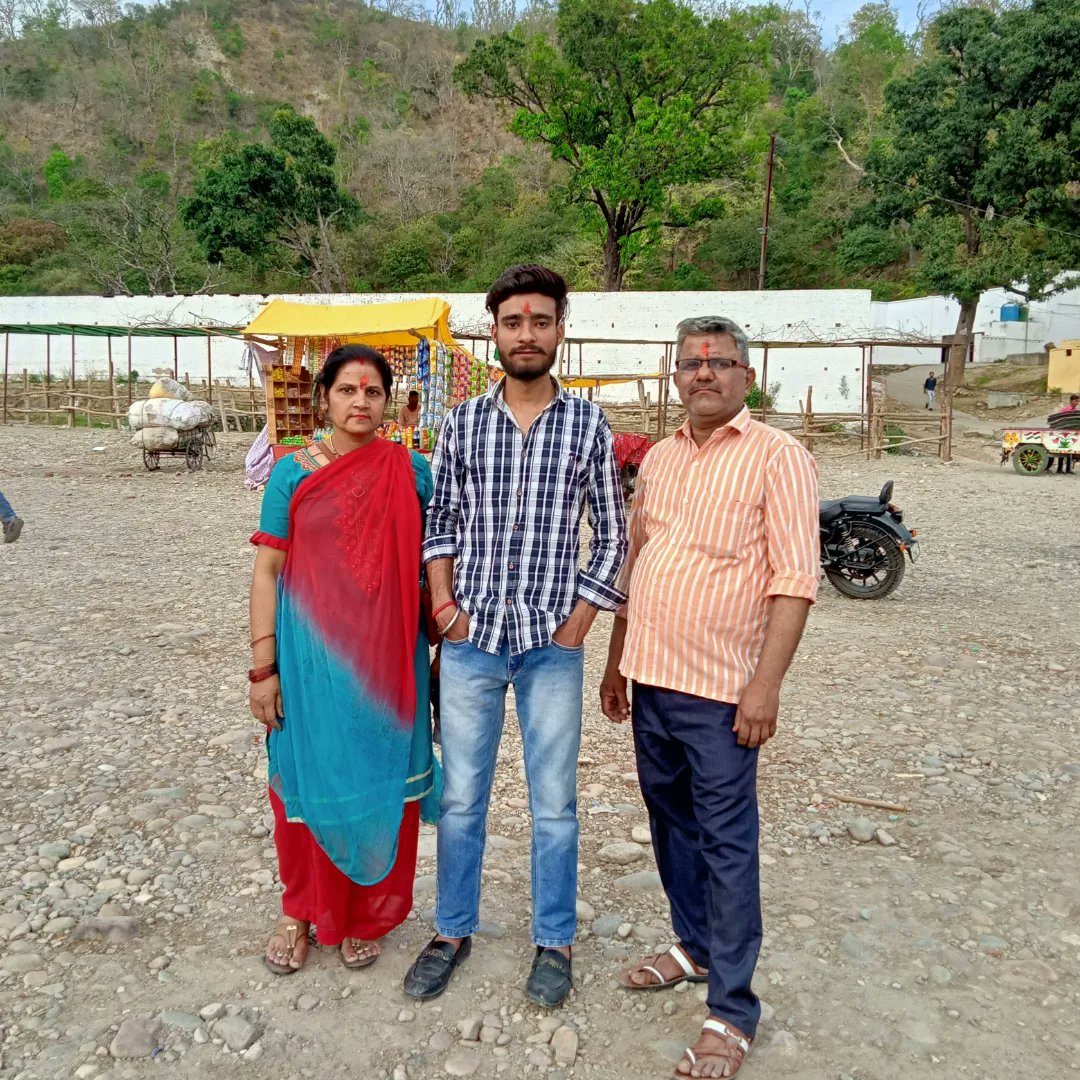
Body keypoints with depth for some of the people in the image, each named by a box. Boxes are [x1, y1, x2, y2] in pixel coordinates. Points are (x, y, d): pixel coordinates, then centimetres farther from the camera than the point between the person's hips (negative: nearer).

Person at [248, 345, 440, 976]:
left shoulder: (412, 472, 1)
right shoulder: (293, 473, -1)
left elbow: (429, 565, 6)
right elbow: (267, 571, -1)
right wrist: (263, 667, -4)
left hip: (387, 656, 1)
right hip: (311, 657, 0)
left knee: (382, 782, 10)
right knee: (308, 779, 10)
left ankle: (366, 914, 32)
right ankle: (301, 910, 34)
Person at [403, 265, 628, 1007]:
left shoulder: (589, 424, -1)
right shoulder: (463, 423, 3)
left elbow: (612, 536, 2)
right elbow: (440, 525, 8)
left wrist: (579, 620, -5)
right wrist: (444, 603, -4)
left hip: (552, 646, -1)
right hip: (470, 640, 2)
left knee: (554, 805, 10)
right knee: (461, 798, 13)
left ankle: (554, 942, 29)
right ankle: (453, 932, 32)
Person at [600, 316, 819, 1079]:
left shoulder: (776, 457, -8)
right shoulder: (660, 459, 12)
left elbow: (795, 579, -14)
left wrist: (766, 685, -20)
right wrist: (617, 663, 16)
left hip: (720, 690, -6)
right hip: (651, 679, 7)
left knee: (726, 844, 1)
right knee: (671, 823, 18)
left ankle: (732, 1013, 15)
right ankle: (694, 946, 38)